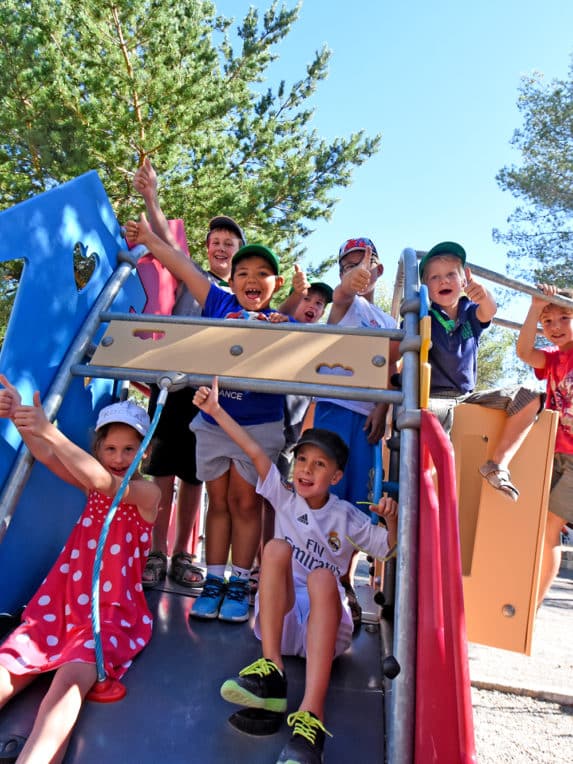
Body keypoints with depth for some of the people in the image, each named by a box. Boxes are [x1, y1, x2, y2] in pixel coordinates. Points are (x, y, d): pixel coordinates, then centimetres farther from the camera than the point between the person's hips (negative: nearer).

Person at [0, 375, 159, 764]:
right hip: (61, 603, 5)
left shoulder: (148, 492, -4)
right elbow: (48, 456, -6)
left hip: (112, 611, -5)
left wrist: (49, 430, -36)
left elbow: (107, 483, -25)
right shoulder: (91, 483, 11)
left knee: (72, 678, -32)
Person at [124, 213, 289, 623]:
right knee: (218, 502, 11)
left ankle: (239, 585, 17)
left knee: (245, 503, 6)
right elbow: (183, 265, 7)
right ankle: (213, 582, 20)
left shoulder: (282, 323, -3)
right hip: (212, 423, 2)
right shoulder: (220, 303, 1)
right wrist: (148, 236, 15)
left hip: (258, 427, -2)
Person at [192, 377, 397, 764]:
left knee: (322, 577, -36)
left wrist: (391, 519, -19)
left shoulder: (346, 517, 3)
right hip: (279, 617, 1)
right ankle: (271, 671, -33)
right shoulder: (285, 496, 4)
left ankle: (311, 717, -50)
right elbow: (255, 451, -6)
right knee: (277, 547, -25)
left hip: (325, 621, -1)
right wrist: (215, 409, -15)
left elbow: (391, 549, 3)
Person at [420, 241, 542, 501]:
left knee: (529, 397, -7)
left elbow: (488, 311, -20)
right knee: (435, 413, -41)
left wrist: (483, 294, -45)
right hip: (434, 397, -5)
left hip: (468, 397, 5)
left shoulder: (471, 314, 5)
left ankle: (498, 463, -7)